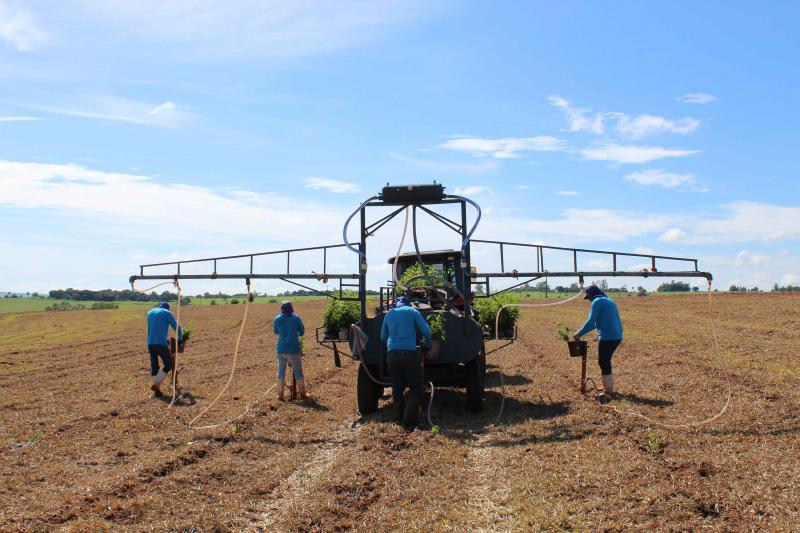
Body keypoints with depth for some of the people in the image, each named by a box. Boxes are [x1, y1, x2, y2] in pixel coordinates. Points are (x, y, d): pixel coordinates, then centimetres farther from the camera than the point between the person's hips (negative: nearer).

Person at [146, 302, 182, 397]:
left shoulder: (149, 312, 19)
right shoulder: (167, 313, 3)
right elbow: (177, 327, 2)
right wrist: (180, 338, 20)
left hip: (150, 343, 5)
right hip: (161, 343, -5)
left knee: (154, 367, 12)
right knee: (168, 365, 6)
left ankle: (156, 390, 10)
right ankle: (156, 385, -6)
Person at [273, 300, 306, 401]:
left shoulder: (277, 319, -3)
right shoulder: (296, 318, -8)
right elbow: (302, 331, 2)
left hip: (281, 350, 2)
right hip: (293, 350, -2)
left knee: (281, 371, 13)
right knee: (298, 371, 9)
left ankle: (280, 395, 15)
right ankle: (302, 394, 15)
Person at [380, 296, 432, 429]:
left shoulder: (389, 314, 15)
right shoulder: (412, 311, 5)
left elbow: (383, 337, 22)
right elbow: (426, 331, -1)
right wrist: (427, 345, 16)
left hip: (393, 353, 4)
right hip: (409, 353, -4)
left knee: (397, 388, 14)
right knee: (415, 387, 3)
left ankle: (399, 419, 17)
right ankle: (409, 421, -3)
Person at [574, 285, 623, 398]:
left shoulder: (597, 302, -6)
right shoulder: (609, 301, 21)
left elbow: (591, 321, -12)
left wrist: (580, 333, -3)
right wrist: (582, 331, 26)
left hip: (607, 336, -9)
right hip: (617, 336, 9)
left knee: (603, 362, 0)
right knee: (606, 360, 20)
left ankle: (608, 390, 2)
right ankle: (608, 385, 27)